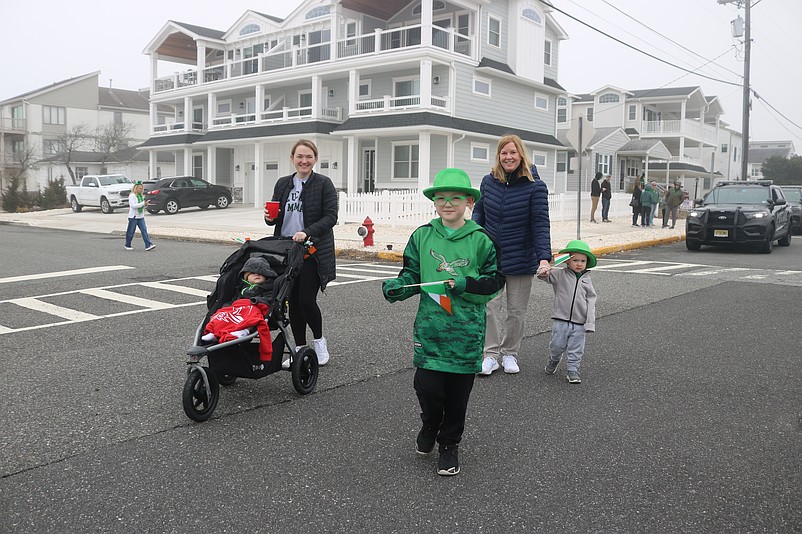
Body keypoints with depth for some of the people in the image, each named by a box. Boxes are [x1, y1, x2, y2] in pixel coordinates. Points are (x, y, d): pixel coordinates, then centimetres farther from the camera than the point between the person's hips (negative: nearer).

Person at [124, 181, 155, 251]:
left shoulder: (141, 195, 12)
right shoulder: (132, 196, -12)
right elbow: (133, 205, -22)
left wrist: (145, 204, 1)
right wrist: (143, 203, -26)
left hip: (141, 216, 7)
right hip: (133, 217, -7)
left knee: (144, 230, -5)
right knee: (131, 232, 4)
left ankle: (148, 245, -12)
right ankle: (127, 245, 20)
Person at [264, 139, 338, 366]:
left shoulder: (324, 184, -3)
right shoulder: (283, 184, 12)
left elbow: (331, 216, -10)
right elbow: (274, 217, 17)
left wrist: (307, 232, -24)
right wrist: (269, 217, -7)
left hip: (313, 251, -5)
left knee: (306, 300, -8)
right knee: (293, 301, 8)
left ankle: (319, 340, 18)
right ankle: (299, 349, 21)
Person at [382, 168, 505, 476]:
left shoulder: (480, 240, -2)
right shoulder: (422, 236, 3)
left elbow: (496, 280, 1)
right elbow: (412, 274, 10)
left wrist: (466, 284, -15)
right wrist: (396, 287, -9)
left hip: (466, 329, -1)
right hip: (429, 326, 1)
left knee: (458, 390, 7)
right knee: (427, 386, -3)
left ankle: (450, 444, 29)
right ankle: (430, 425, 32)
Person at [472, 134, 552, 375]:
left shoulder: (535, 186, -11)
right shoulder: (489, 181, 0)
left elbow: (540, 224, -15)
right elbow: (479, 212, 11)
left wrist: (544, 257, -25)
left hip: (521, 261, -2)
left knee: (517, 311, 10)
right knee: (489, 307, 0)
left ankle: (510, 353, 27)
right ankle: (491, 353, 14)